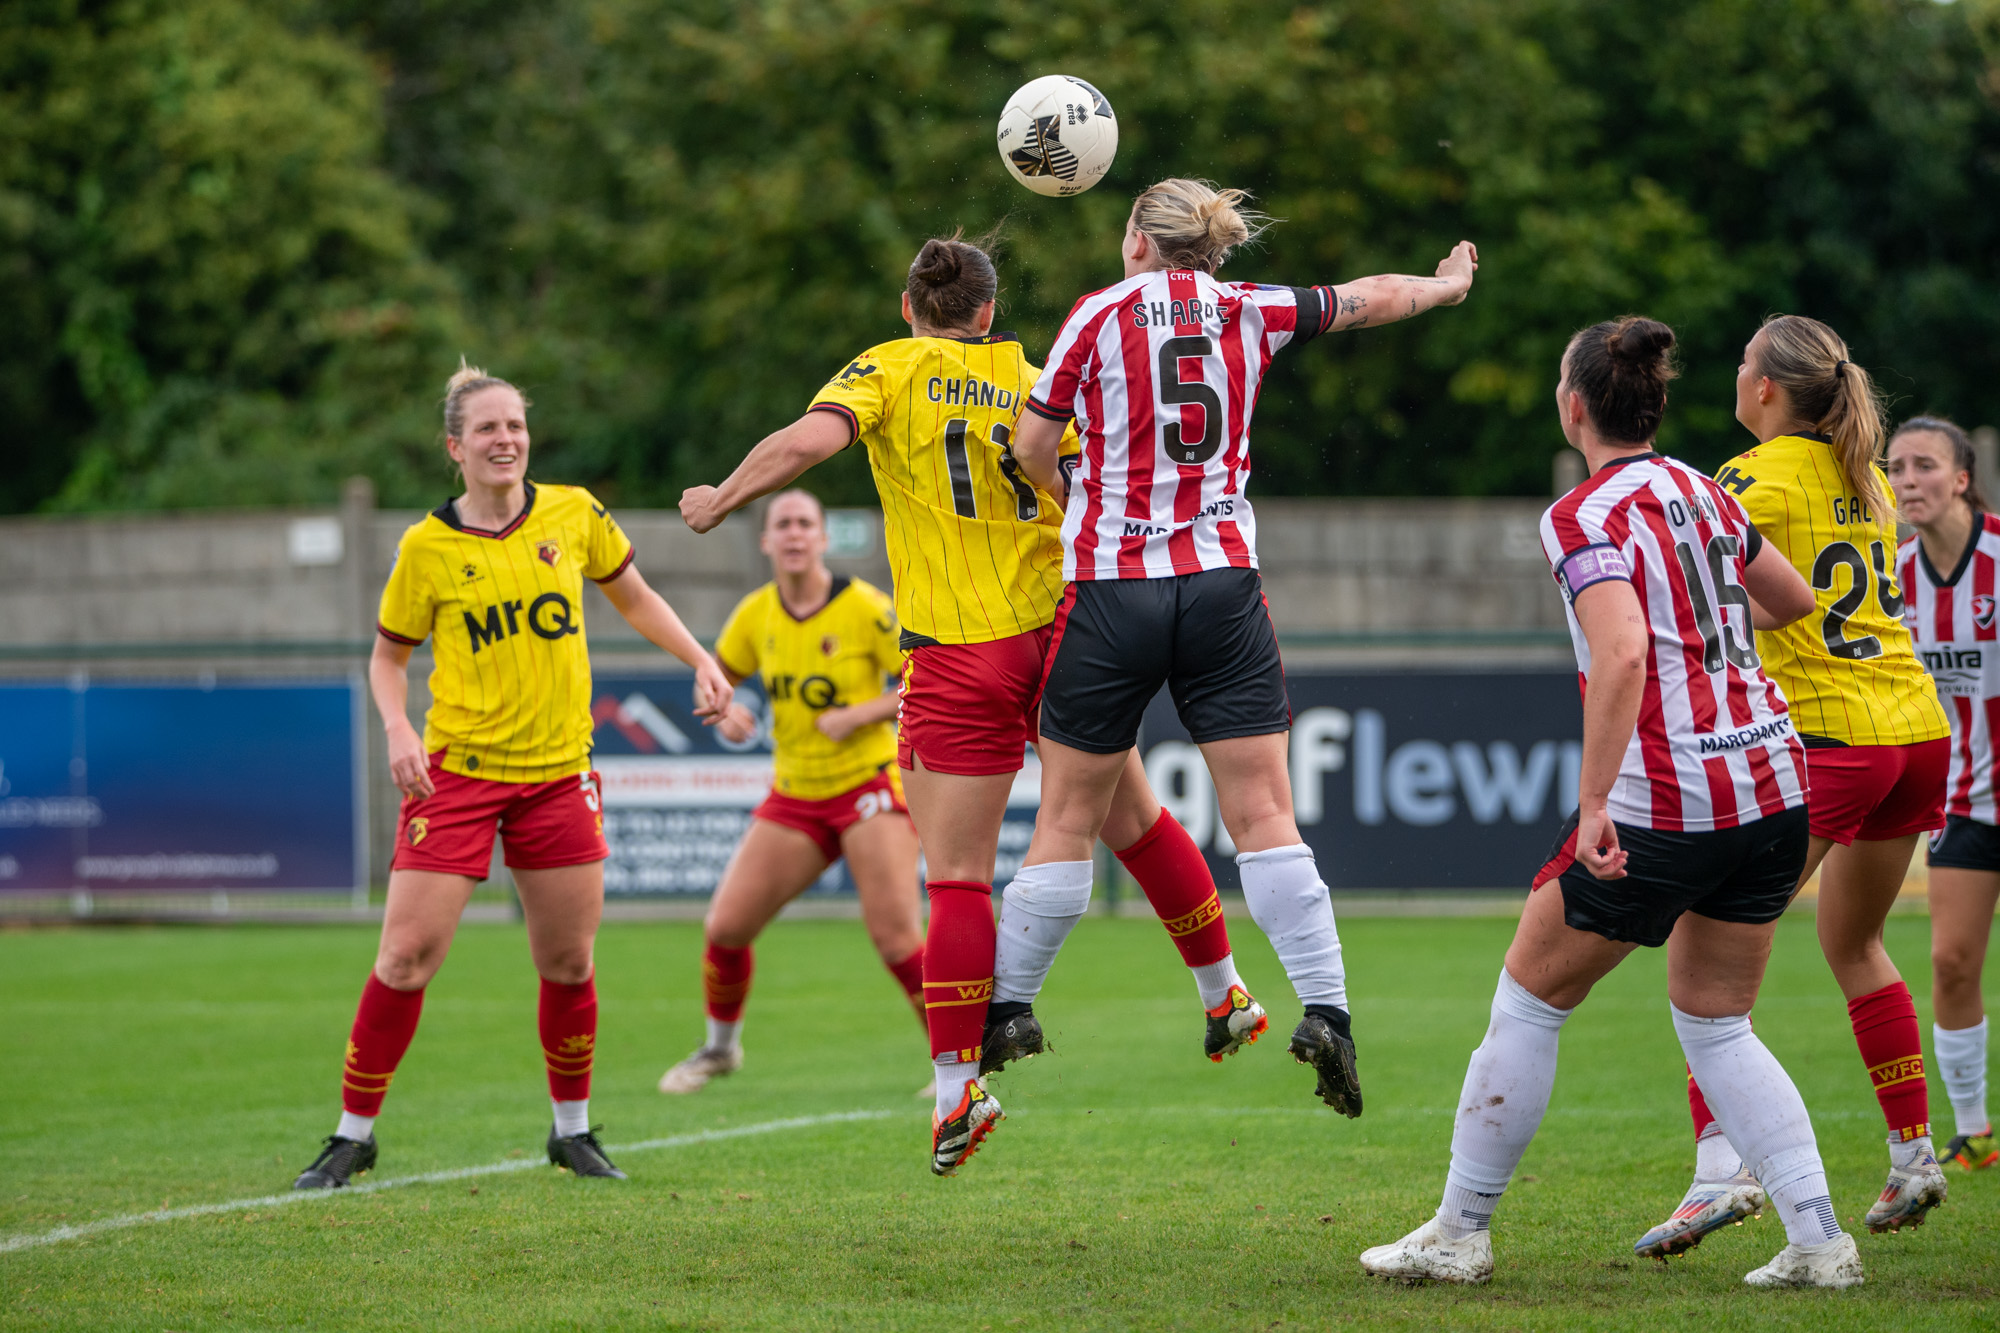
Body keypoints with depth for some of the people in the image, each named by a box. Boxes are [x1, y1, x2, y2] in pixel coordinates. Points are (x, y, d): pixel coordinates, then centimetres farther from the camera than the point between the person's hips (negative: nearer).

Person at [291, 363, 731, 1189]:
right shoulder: (427, 547, -5)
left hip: (558, 773, 3)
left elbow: (633, 599, 18)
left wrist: (702, 662, 8)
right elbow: (388, 655, 6)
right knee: (408, 956, -8)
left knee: (569, 963, 6)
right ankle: (353, 1134, 4)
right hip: (457, 771, -3)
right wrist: (398, 729, -11)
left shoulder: (573, 514, 2)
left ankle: (572, 1130, 24)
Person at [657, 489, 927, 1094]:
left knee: (896, 936, -18)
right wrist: (724, 709, -8)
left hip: (867, 789, -5)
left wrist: (862, 713, -21)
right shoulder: (756, 614, 2)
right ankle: (720, 1047, 25)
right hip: (793, 796, 5)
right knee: (725, 926, -1)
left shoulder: (865, 608, -12)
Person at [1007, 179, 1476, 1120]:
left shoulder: (1100, 313, -2)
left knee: (1068, 818, 7)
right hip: (1222, 585, 2)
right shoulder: (1249, 311, 7)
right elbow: (1374, 298, 23)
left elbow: (1033, 451, 4)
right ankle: (1325, 1010, -12)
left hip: (1112, 591, -2)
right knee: (1263, 817, -2)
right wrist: (1445, 285, 44)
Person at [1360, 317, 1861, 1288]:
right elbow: (1793, 601, 26)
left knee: (1529, 1002, 9)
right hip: (1774, 791, 7)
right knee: (1716, 1029, 17)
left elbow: (1623, 655, -25)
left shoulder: (1582, 518, -10)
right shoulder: (1705, 494, 11)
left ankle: (1460, 1232, 16)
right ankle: (1817, 1238, 6)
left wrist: (1595, 802, -25)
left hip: (1662, 807, -7)